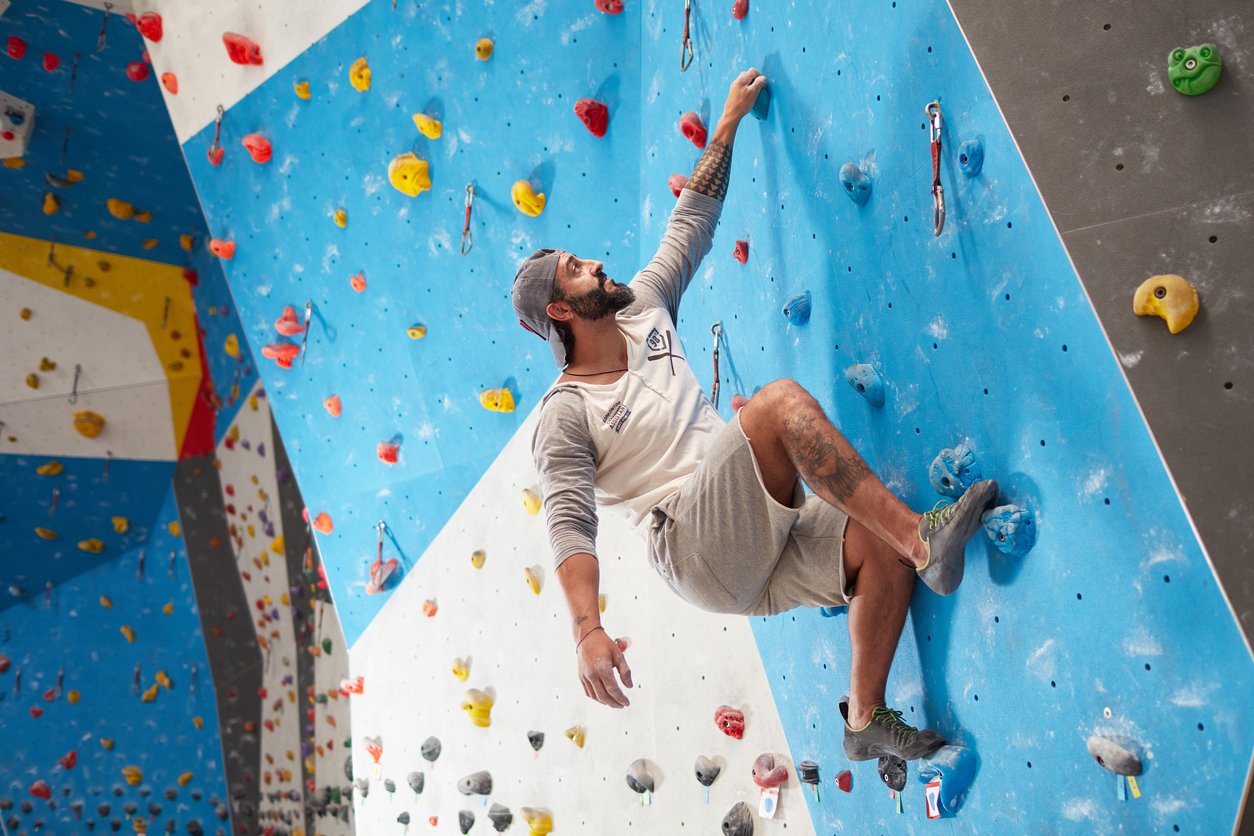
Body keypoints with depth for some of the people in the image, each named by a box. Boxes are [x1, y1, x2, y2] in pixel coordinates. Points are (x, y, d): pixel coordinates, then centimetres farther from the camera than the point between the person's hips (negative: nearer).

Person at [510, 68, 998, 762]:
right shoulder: (565, 416, -3)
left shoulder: (643, 311, 16)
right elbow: (571, 526, -13)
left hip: (759, 547, 7)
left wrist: (729, 119, 24)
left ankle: (865, 718, 2)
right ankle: (923, 536, -26)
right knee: (780, 400, -27)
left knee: (883, 548, -16)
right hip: (695, 545, -7)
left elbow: (692, 221, 22)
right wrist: (587, 631, -27)